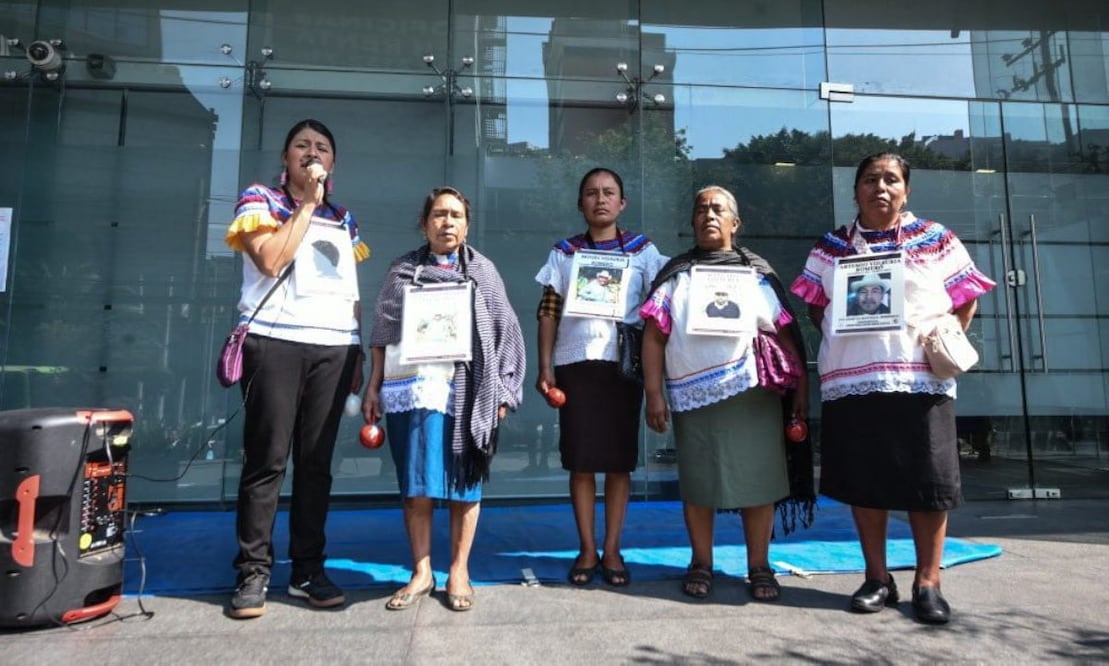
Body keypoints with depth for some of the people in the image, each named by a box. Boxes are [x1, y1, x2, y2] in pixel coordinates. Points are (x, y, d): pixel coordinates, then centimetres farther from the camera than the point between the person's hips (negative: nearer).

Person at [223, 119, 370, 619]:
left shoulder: (343, 220, 20)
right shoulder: (259, 199, 9)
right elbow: (270, 261, -9)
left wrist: (359, 354, 12)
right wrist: (307, 204, -3)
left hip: (335, 347, 4)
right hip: (275, 342, -3)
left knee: (316, 462, 5)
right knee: (266, 459, -2)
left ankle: (308, 569, 13)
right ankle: (253, 572, 8)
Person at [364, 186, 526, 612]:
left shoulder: (482, 271, 9)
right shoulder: (402, 270, 12)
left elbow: (503, 331, 5)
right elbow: (383, 333, 12)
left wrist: (500, 392, -2)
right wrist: (373, 386, 6)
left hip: (466, 392, -1)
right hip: (413, 388, 1)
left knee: (463, 482, 4)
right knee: (416, 485, 2)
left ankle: (459, 571, 17)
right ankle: (421, 572, 16)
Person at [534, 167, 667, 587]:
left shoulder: (643, 250, 8)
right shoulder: (564, 253, 9)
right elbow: (548, 313, 6)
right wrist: (544, 367, -2)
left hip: (624, 364, 0)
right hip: (575, 364, 1)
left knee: (619, 461, 3)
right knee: (580, 462, 2)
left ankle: (612, 550, 14)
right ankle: (587, 550, 13)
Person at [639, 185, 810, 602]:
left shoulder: (758, 273, 12)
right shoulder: (676, 275, 10)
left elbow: (786, 334, 8)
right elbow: (654, 336, 3)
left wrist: (801, 388, 1)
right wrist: (654, 394, -4)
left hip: (754, 393, 0)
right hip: (693, 396, 0)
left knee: (758, 479, 2)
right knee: (698, 482, 6)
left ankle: (759, 567, 17)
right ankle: (701, 563, 22)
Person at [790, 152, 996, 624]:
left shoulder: (935, 239, 9)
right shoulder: (830, 247, 11)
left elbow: (966, 301, 10)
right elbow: (815, 307, 13)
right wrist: (841, 340, -2)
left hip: (921, 380, -1)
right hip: (850, 382, 1)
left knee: (929, 483, 0)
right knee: (863, 483, 5)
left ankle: (928, 584, 14)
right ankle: (878, 579, 17)